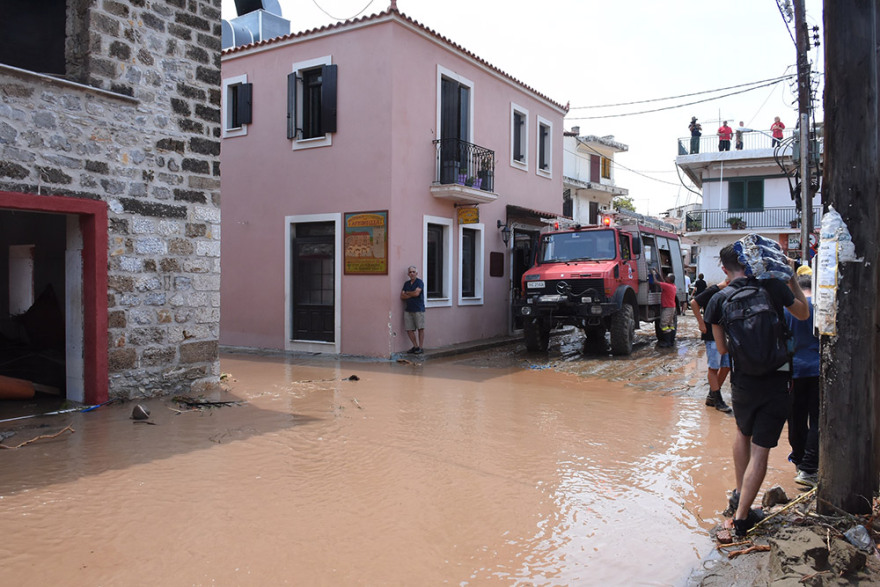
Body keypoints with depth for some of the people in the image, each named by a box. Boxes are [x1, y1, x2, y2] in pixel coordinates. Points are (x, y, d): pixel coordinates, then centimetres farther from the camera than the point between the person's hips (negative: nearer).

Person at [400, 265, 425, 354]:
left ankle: (421, 347, 2)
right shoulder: (406, 283, 15)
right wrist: (412, 295, -7)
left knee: (420, 328, -4)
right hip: (408, 309, 6)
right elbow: (402, 296, 6)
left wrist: (407, 293, 0)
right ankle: (415, 346, 15)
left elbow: (416, 293, -17)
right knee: (409, 329, 4)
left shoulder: (419, 282, -3)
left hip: (418, 309, -6)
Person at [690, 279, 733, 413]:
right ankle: (718, 401, 6)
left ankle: (711, 397, 20)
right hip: (711, 336, -8)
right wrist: (701, 323, -19)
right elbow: (694, 303, -19)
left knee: (726, 366, 9)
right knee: (713, 368, 0)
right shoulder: (713, 290, -12)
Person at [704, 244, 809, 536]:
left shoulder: (718, 300, -5)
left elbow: (722, 348, 2)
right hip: (776, 380, -2)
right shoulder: (772, 285, -8)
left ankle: (739, 495, 36)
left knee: (743, 433, 28)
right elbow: (804, 313, 11)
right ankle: (742, 516, 5)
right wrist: (792, 278, 18)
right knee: (760, 451, 3)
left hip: (742, 381, 2)